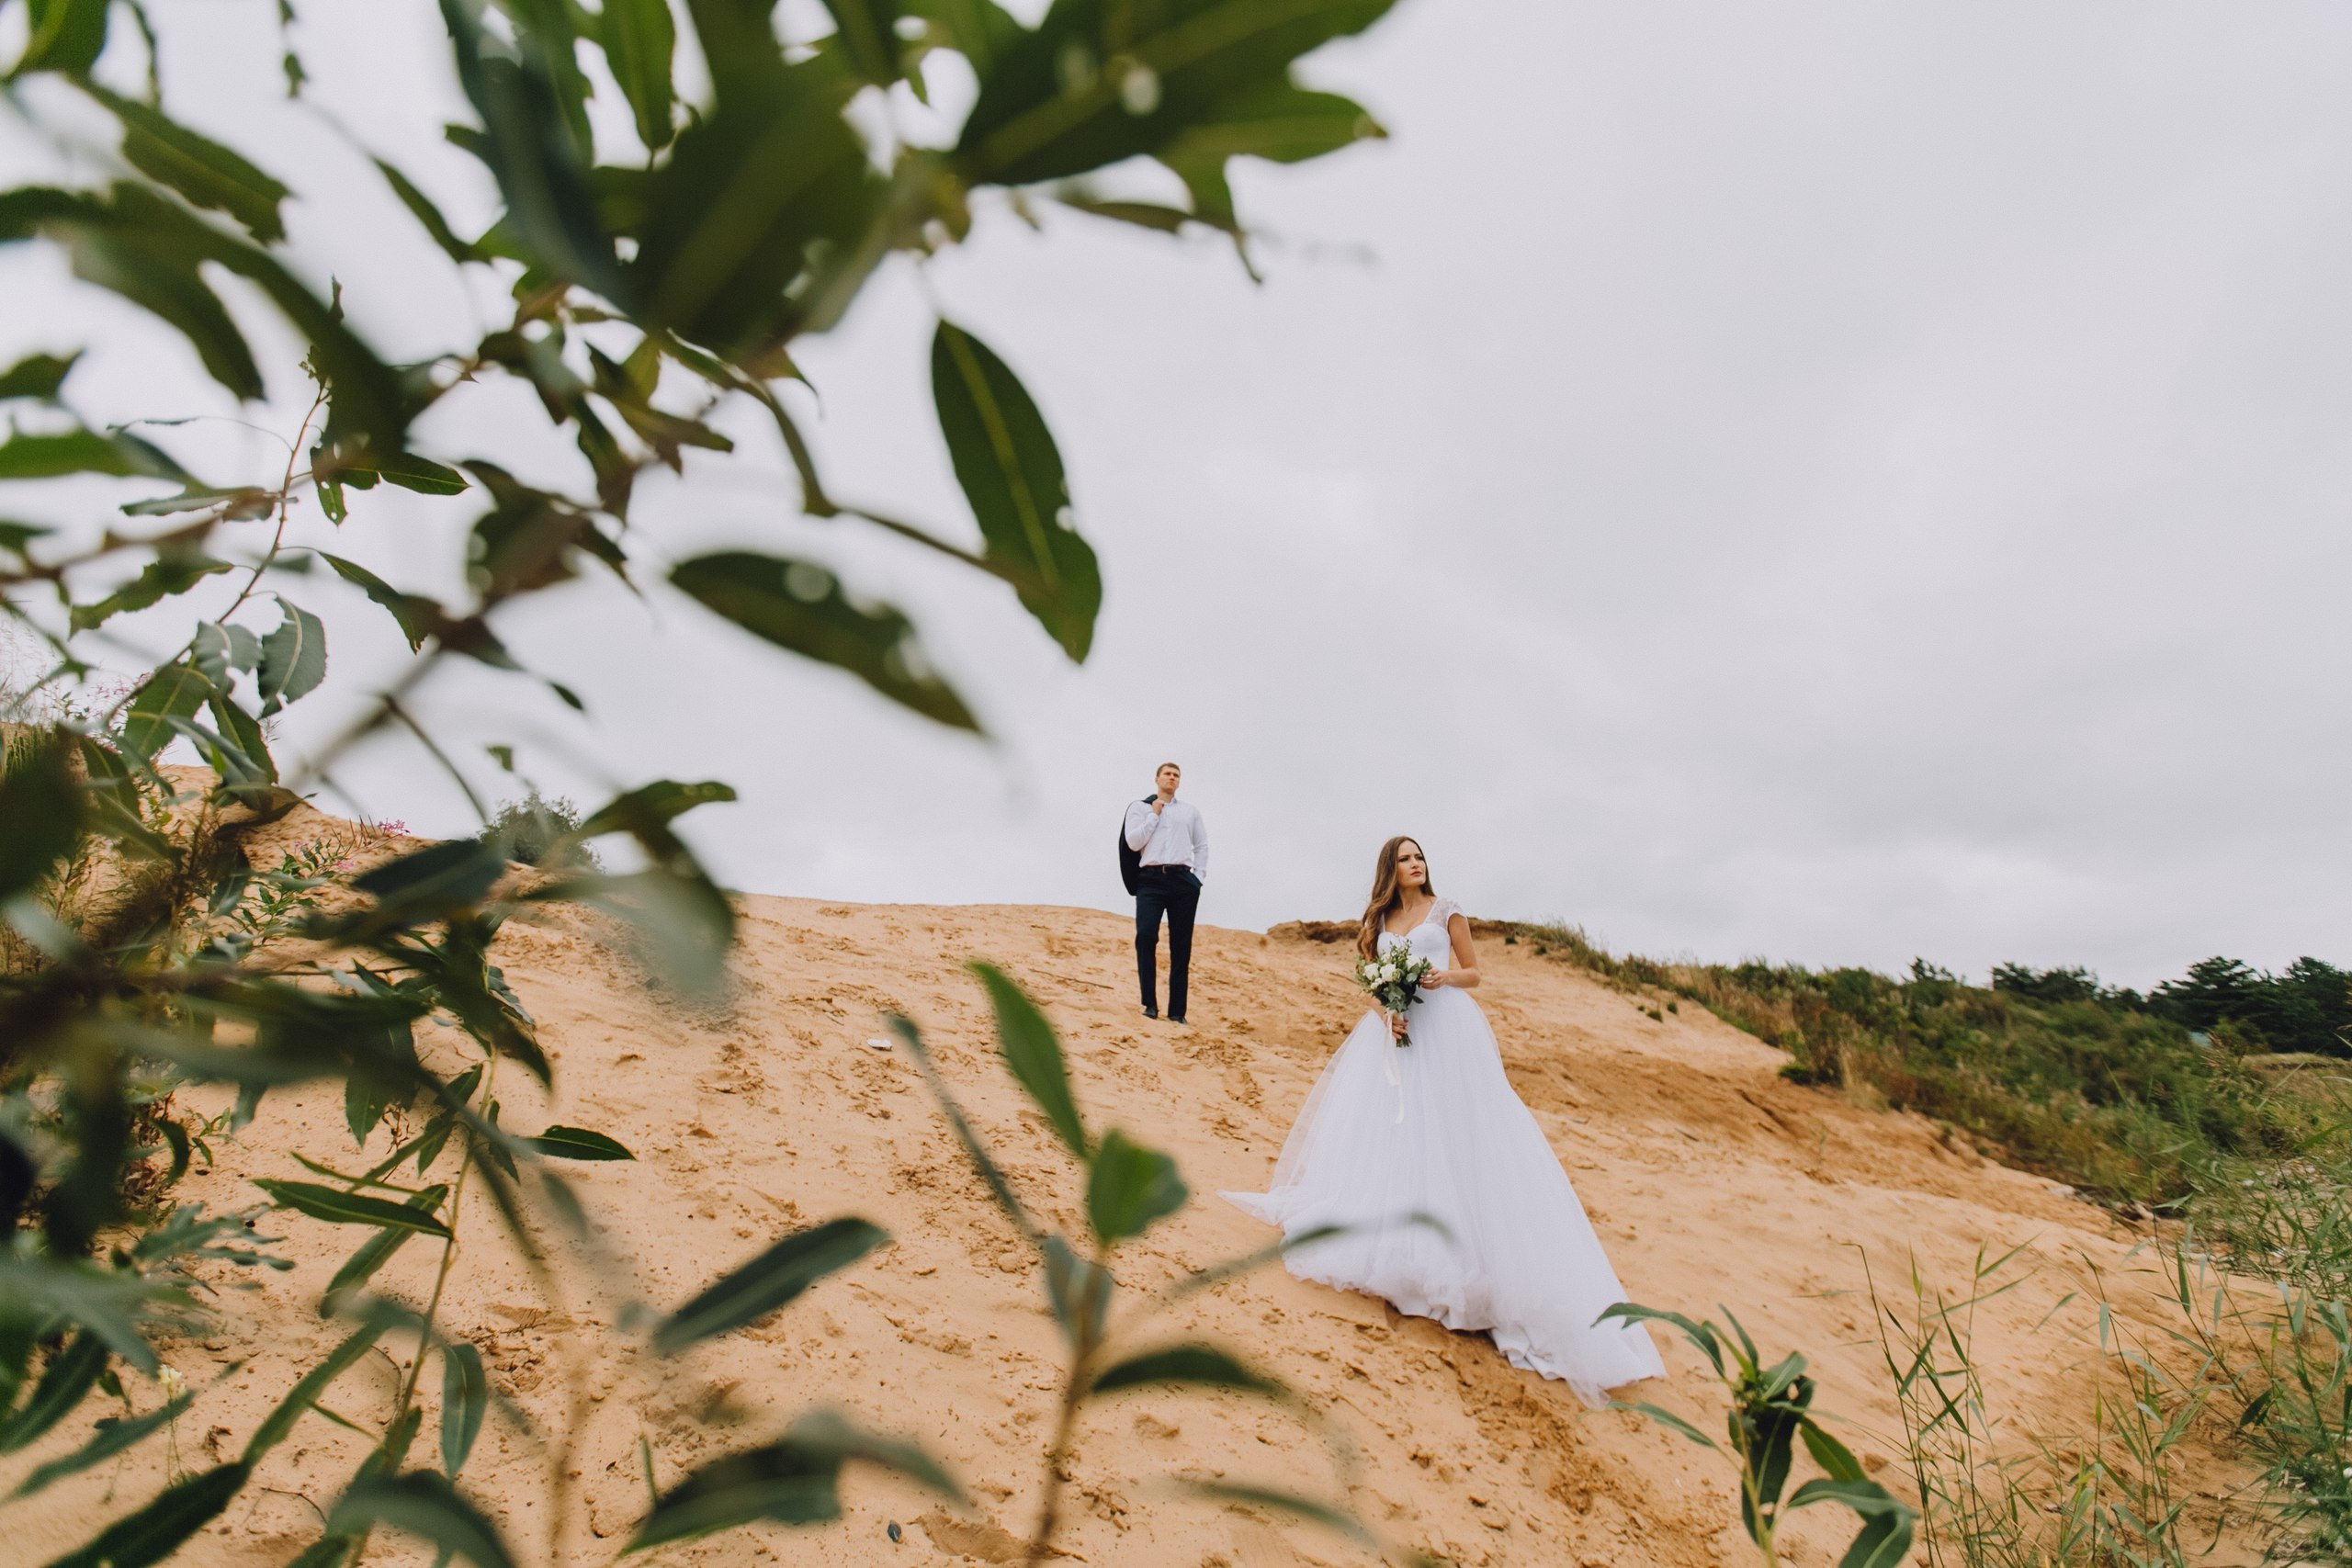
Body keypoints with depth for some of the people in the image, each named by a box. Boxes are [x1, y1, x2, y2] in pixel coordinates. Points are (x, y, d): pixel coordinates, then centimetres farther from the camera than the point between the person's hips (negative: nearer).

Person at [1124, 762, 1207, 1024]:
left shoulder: (1190, 812, 20)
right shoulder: (1140, 807, 12)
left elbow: (1201, 846, 19)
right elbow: (1133, 842, -1)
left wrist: (1199, 878, 5)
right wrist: (1154, 814, -1)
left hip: (1183, 880, 3)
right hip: (1151, 879, -3)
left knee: (1181, 945, 0)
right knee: (1146, 936, -20)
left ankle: (1176, 1011, 4)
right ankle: (1150, 1004, -11)